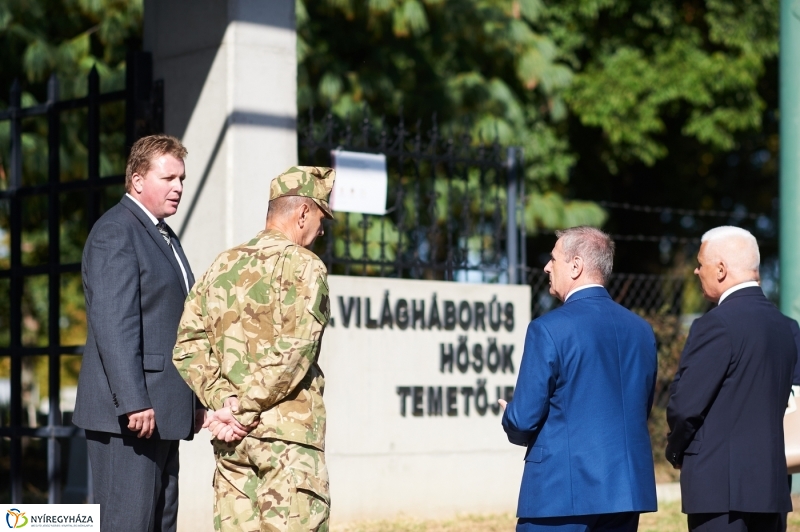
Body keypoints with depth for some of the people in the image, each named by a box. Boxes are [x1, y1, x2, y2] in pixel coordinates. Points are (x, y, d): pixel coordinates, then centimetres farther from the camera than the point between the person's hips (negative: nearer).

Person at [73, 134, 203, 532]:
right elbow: (113, 324, -18)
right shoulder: (115, 232, -10)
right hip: (131, 413, -10)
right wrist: (134, 402, -23)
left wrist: (194, 400, 19)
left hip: (163, 412, 10)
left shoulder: (164, 237, 21)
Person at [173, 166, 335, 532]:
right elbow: (292, 352, -17)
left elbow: (188, 346, 6)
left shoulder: (223, 266, 14)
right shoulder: (303, 266, -6)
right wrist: (244, 412, -11)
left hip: (230, 437, 7)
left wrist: (223, 401, -3)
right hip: (289, 433, -7)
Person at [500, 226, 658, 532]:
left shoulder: (549, 329, -11)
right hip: (627, 488, 6)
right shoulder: (641, 330, 8)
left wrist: (511, 421, 12)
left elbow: (524, 421, -9)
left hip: (561, 489, -6)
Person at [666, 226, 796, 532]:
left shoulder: (716, 325, -14)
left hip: (720, 485, -8)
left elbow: (685, 405, -14)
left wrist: (676, 452, 5)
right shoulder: (783, 326, 10)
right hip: (772, 484, 8)